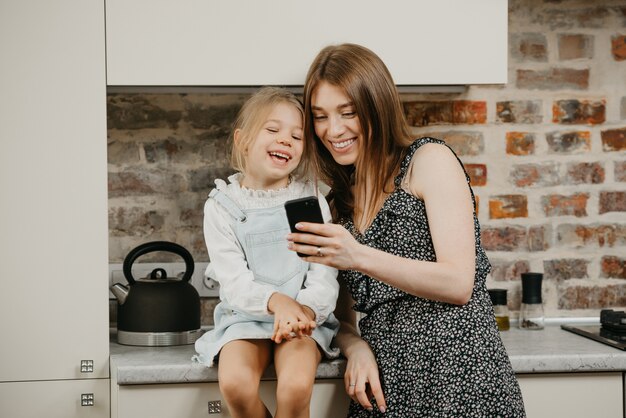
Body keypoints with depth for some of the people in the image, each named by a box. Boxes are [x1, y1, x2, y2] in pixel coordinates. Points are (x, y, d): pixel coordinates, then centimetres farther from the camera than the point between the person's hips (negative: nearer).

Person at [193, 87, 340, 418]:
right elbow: (236, 282, -9)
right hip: (245, 317, 0)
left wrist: (304, 308, -25)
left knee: (296, 387, -28)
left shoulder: (310, 199, 3)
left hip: (303, 317, 0)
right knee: (235, 384, -28)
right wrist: (277, 301, -28)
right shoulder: (222, 205, -1)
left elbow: (324, 275, -4)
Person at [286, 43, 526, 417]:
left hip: (457, 376, -5)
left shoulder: (429, 160, -3)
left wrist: (360, 258, -23)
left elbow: (459, 284, -13)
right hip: (385, 386, 6)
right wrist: (357, 349, -7)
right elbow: (344, 317, 15)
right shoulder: (340, 199, 14)